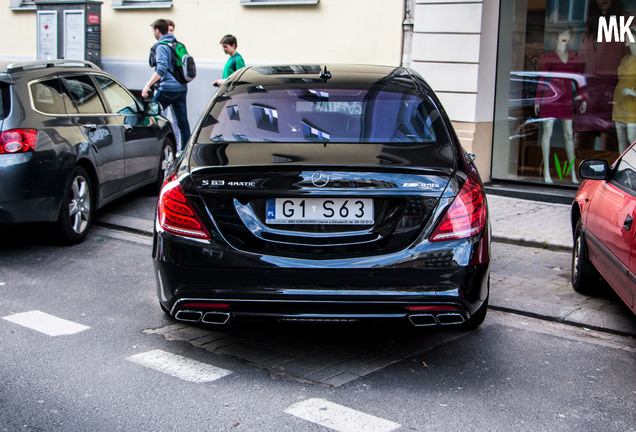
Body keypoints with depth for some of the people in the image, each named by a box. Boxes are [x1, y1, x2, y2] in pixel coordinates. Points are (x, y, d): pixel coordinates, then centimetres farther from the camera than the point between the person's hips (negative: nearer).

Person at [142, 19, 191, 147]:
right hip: (182, 88, 7)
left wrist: (148, 85, -23)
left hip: (168, 88, -7)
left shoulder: (161, 46, -8)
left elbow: (161, 69, -21)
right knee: (183, 122, 6)